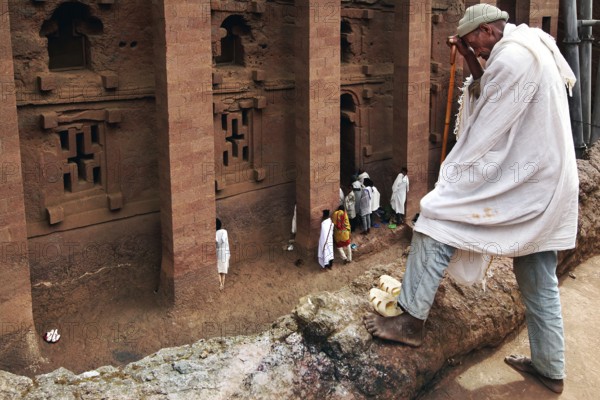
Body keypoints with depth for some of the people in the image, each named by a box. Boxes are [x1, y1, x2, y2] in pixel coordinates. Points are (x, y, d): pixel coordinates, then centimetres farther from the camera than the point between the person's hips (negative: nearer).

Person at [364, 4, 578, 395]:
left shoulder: (511, 56, -16)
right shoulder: (533, 49, 16)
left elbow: (487, 129, -16)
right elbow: (490, 103, 20)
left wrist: (451, 177, -7)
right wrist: (474, 66, 10)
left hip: (521, 179, -10)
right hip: (546, 185, 10)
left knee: (437, 217, -7)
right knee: (540, 282, 15)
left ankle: (412, 319, -3)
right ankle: (549, 368, 25)